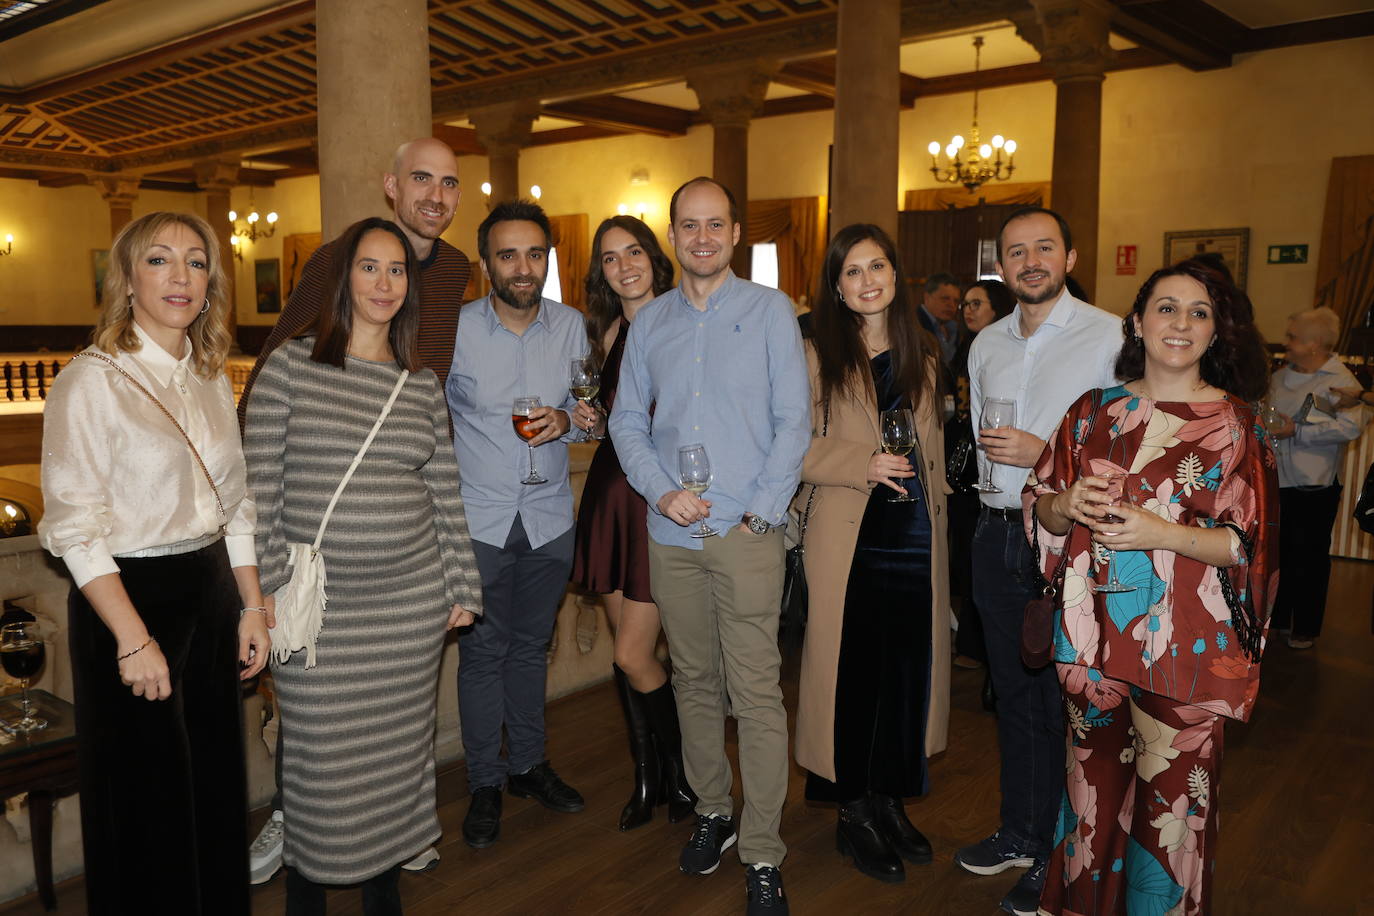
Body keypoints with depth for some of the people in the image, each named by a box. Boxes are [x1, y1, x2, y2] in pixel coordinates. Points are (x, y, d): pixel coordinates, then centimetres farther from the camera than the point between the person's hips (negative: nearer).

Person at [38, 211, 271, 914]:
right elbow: (76, 527, -16)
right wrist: (133, 639, -19)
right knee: (146, 797, 9)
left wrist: (252, 607, 8)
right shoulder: (91, 381, -12)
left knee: (215, 783, 17)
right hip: (129, 596, -6)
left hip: (210, 596, 6)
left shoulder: (211, 379, 8)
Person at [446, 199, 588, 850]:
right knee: (482, 650, 4)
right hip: (478, 519, -2)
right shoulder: (453, 330, -8)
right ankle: (485, 784, 20)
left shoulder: (570, 325, 0)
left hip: (550, 516, 3)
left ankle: (528, 764, 32)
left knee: (531, 645, 15)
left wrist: (566, 417, -12)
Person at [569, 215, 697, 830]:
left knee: (633, 656, -6)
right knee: (625, 648, 11)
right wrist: (588, 421, 2)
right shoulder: (607, 330, 12)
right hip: (611, 487, 6)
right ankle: (647, 777, 28)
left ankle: (679, 772, 20)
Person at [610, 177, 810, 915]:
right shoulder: (650, 322, 11)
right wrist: (661, 491, -6)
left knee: (756, 692, -2)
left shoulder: (770, 311, 2)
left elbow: (794, 420, -2)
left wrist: (762, 510, -10)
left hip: (747, 532, -3)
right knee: (693, 680, 13)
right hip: (672, 532, 4)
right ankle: (712, 812, 31)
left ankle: (762, 855, 9)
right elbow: (627, 420, 10)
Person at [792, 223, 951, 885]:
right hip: (848, 539, -4)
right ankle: (852, 811, 19)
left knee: (910, 669, 9)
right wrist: (864, 465, -19)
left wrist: (935, 518, 15)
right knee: (852, 671, 2)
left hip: (914, 538, 5)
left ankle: (891, 800, 27)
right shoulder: (817, 356, -2)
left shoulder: (921, 357, 13)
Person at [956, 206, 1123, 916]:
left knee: (1063, 703, 4)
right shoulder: (986, 344, 11)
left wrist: (1046, 454, -19)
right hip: (998, 534, 6)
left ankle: (1054, 857, 22)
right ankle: (1018, 834, 33)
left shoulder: (1109, 336, -8)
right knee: (1013, 693, 16)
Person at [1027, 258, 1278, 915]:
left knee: (1172, 799, 5)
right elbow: (1039, 510, 10)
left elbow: (1249, 543, -6)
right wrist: (1067, 505, -12)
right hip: (1094, 636, 3)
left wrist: (1164, 533, -20)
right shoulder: (1095, 412, 7)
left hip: (1184, 644, -2)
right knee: (1093, 785, 14)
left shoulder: (1236, 423, -1)